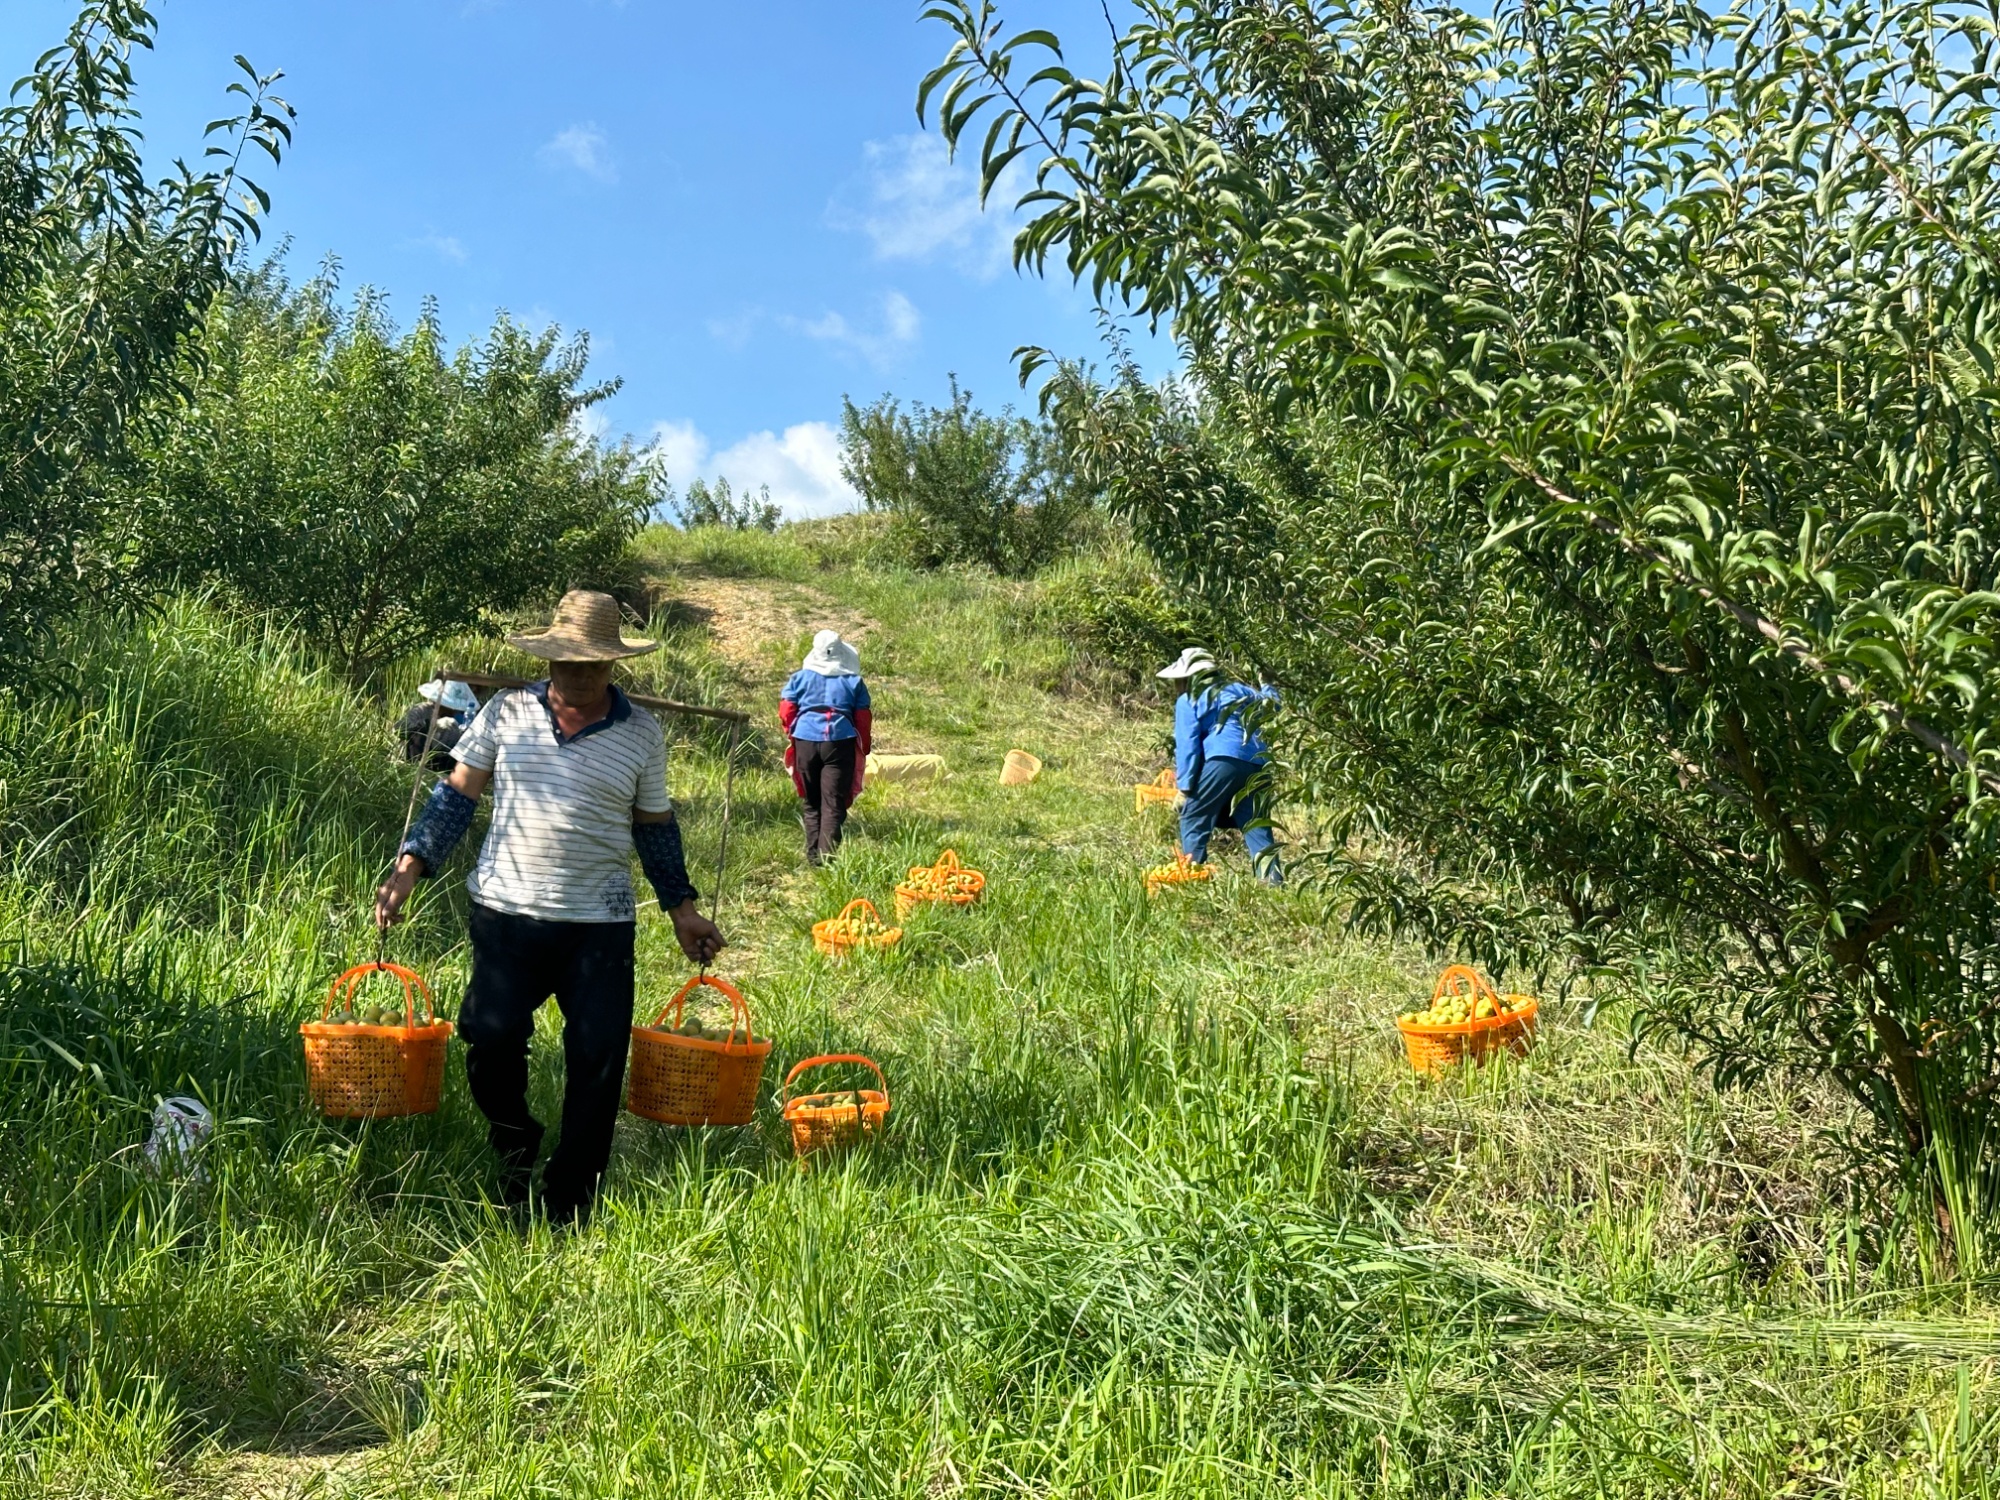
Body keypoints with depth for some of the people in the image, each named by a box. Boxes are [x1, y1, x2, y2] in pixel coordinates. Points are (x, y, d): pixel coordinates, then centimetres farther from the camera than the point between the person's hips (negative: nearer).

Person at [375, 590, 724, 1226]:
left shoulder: (642, 733, 2)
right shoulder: (506, 712, 1)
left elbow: (655, 824, 13)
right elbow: (457, 794, 7)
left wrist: (682, 908, 11)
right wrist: (409, 866, -3)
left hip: (600, 927, 0)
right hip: (506, 915, 0)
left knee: (598, 1063, 1)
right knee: (491, 1043, -4)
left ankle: (568, 1209, 17)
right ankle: (515, 1152, 28)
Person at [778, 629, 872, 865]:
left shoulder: (801, 677, 8)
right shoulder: (854, 682, 7)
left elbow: (786, 711, 5)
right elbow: (863, 720, 7)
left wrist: (792, 735, 22)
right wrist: (864, 749, 17)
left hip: (805, 740, 1)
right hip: (840, 742, -1)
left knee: (812, 803, 14)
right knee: (834, 803, 0)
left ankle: (813, 854, 14)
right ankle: (827, 854, -10)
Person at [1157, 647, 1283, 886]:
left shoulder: (1189, 701, 10)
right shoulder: (1239, 689, 26)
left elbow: (1187, 747, 1)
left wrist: (1185, 787, -1)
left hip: (1224, 759, -6)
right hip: (1257, 763, 6)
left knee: (1193, 818, 5)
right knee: (1256, 825, 9)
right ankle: (1274, 879, -2)